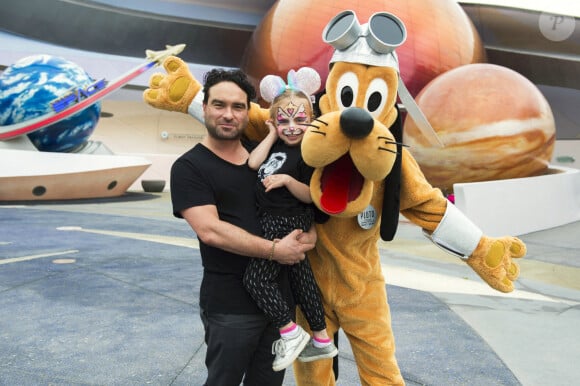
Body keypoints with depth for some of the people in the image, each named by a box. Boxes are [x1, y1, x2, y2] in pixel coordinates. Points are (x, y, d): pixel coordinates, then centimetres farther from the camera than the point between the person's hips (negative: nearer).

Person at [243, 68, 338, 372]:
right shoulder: (276, 145, 9)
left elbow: (310, 196, -11)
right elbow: (253, 163, -6)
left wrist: (287, 180, -25)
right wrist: (272, 134, -1)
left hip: (287, 224, -9)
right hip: (274, 222, 9)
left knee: (255, 277, -10)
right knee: (299, 275, 16)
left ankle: (291, 333, 6)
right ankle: (322, 340, 31)